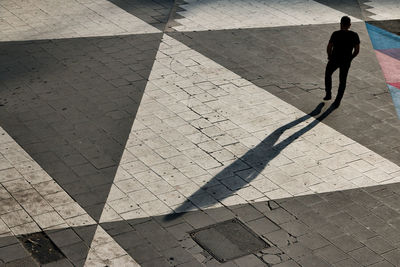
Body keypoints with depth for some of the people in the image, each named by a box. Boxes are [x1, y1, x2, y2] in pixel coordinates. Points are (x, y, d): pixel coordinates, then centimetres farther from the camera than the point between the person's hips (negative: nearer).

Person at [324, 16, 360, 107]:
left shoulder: (336, 34, -17)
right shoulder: (354, 35, -10)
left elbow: (329, 48, -15)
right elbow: (357, 50, -6)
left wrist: (330, 56, 5)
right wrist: (350, 58, 10)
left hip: (334, 59, -2)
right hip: (346, 62, 2)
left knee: (328, 74, 27)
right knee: (342, 81, 17)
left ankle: (328, 94, 29)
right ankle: (337, 101, 20)